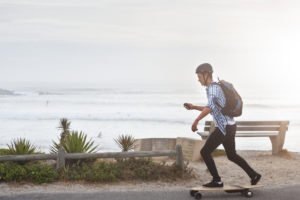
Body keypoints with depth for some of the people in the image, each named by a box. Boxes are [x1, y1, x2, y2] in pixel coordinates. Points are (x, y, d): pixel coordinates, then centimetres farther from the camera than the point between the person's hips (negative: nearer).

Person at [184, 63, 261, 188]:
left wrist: (196, 121, -33)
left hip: (225, 127, -10)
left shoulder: (213, 88, -14)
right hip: (228, 126, 10)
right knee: (232, 155, 21)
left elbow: (209, 107, -32)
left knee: (205, 152, -4)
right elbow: (212, 109, 28)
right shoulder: (214, 88, 17)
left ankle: (217, 181, 1)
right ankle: (253, 175, 26)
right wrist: (193, 107, 23)